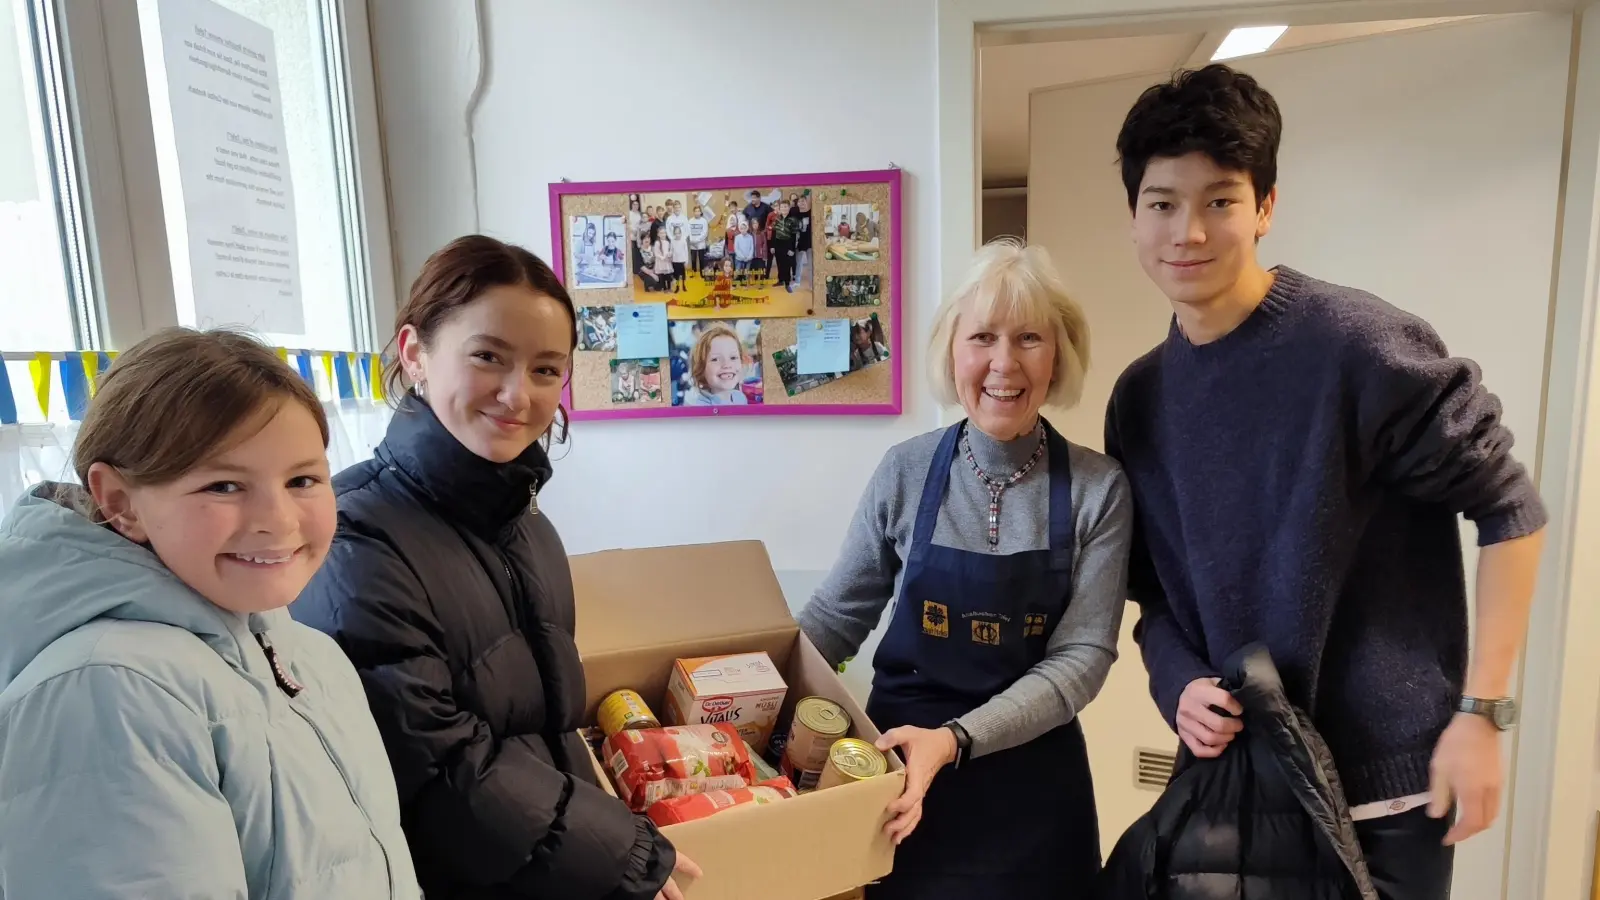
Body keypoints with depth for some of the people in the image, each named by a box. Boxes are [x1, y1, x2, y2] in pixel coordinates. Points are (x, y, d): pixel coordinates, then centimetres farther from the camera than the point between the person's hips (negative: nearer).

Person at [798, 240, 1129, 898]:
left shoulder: (1098, 489, -9)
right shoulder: (906, 471, -8)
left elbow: (1082, 657, -12)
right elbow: (836, 616, 0)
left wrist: (955, 739, -23)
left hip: (1031, 778, 0)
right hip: (899, 763, 1)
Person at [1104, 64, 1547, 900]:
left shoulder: (1361, 346, -16)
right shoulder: (1138, 399, -1)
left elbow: (1510, 509, -9)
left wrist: (1480, 711, -11)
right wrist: (1180, 686, -10)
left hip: (1388, 777, -4)